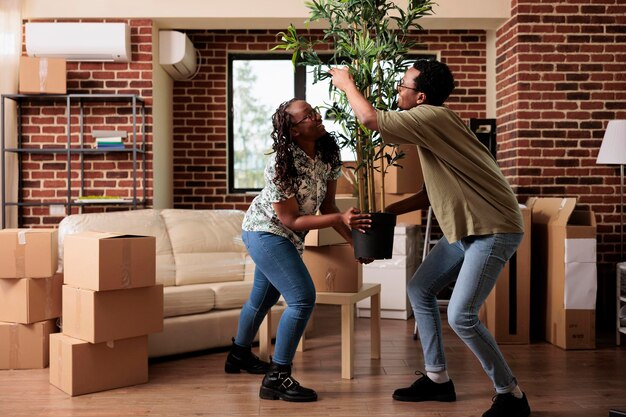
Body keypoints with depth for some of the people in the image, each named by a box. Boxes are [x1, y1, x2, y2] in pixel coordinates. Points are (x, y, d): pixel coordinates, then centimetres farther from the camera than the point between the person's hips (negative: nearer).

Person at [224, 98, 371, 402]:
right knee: (303, 298, -18)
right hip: (266, 232, -8)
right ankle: (277, 378, -10)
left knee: (263, 297, 25)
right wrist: (341, 218, -34)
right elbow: (291, 220, -25)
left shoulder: (327, 156, -9)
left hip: (280, 236, 9)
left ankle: (240, 355, 48)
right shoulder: (281, 166, -29)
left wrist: (354, 240, -14)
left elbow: (327, 205, -3)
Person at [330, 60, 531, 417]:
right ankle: (438, 379, 21)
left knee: (461, 316, -14)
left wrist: (347, 83, -4)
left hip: (494, 230, -10)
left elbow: (370, 118, -22)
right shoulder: (430, 124, 12)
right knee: (420, 290, 12)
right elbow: (433, 193, 16)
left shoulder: (433, 117, -18)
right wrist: (388, 211, 15)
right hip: (466, 228, 10)